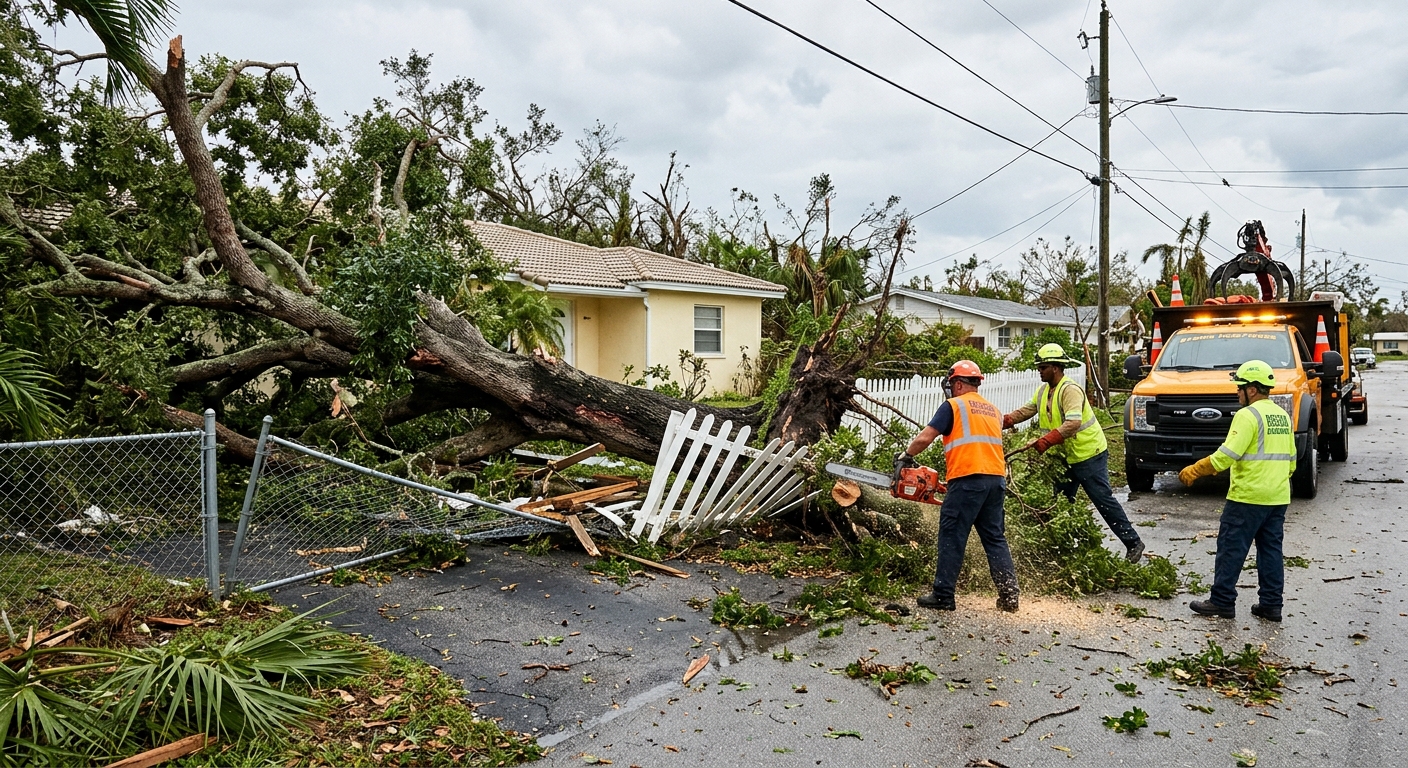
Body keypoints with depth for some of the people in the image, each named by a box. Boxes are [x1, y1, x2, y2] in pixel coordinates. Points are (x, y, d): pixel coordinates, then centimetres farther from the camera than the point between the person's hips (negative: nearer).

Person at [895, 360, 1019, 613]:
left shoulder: (953, 406, 0)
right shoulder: (993, 410, 21)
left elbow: (924, 438, -5)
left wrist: (905, 456, 12)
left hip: (968, 480, -7)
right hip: (996, 479, 7)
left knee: (952, 538, 0)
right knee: (995, 538, 13)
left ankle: (943, 596, 3)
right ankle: (1009, 596, 10)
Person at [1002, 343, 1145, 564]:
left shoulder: (1070, 390, -22)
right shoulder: (1043, 391, 7)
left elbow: (1073, 423, -34)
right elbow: (1026, 411, 12)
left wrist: (1046, 441, -39)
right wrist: (1003, 422, -3)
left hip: (1089, 454, -9)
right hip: (1066, 457, 9)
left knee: (1103, 500, -7)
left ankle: (1133, 543, 2)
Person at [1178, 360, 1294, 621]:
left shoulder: (1248, 415, -13)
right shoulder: (1283, 416, 13)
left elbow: (1227, 454, -21)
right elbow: (1290, 460, 19)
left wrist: (1194, 470, -15)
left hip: (1247, 495, -8)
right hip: (1278, 498, 8)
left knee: (1231, 548, -2)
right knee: (1271, 549, 12)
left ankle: (1222, 601, 2)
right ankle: (1271, 604, 15)